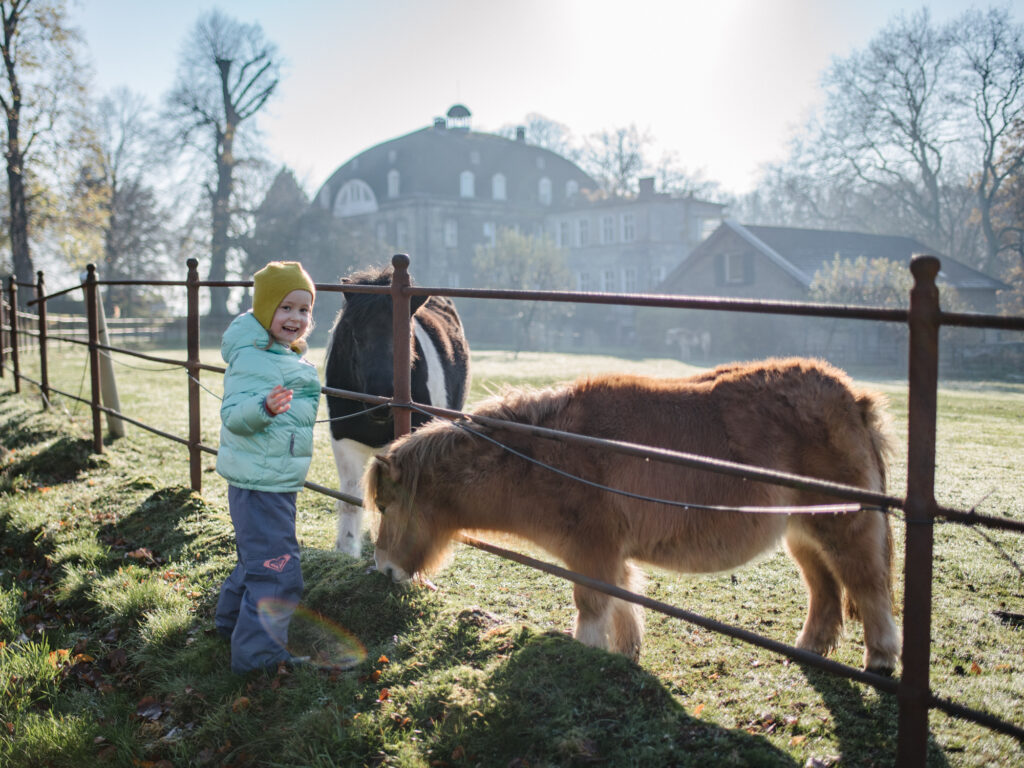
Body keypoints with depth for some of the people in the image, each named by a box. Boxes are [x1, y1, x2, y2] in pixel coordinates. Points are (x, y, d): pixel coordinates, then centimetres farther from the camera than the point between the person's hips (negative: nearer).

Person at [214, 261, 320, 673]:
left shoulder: (287, 356, 12)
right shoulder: (253, 359, -21)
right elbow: (233, 414, -31)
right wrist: (266, 407, -46)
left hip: (279, 480, 11)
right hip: (260, 483, -11)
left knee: (260, 558, 26)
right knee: (277, 570, -8)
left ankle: (233, 620, 44)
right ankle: (259, 654, 3)